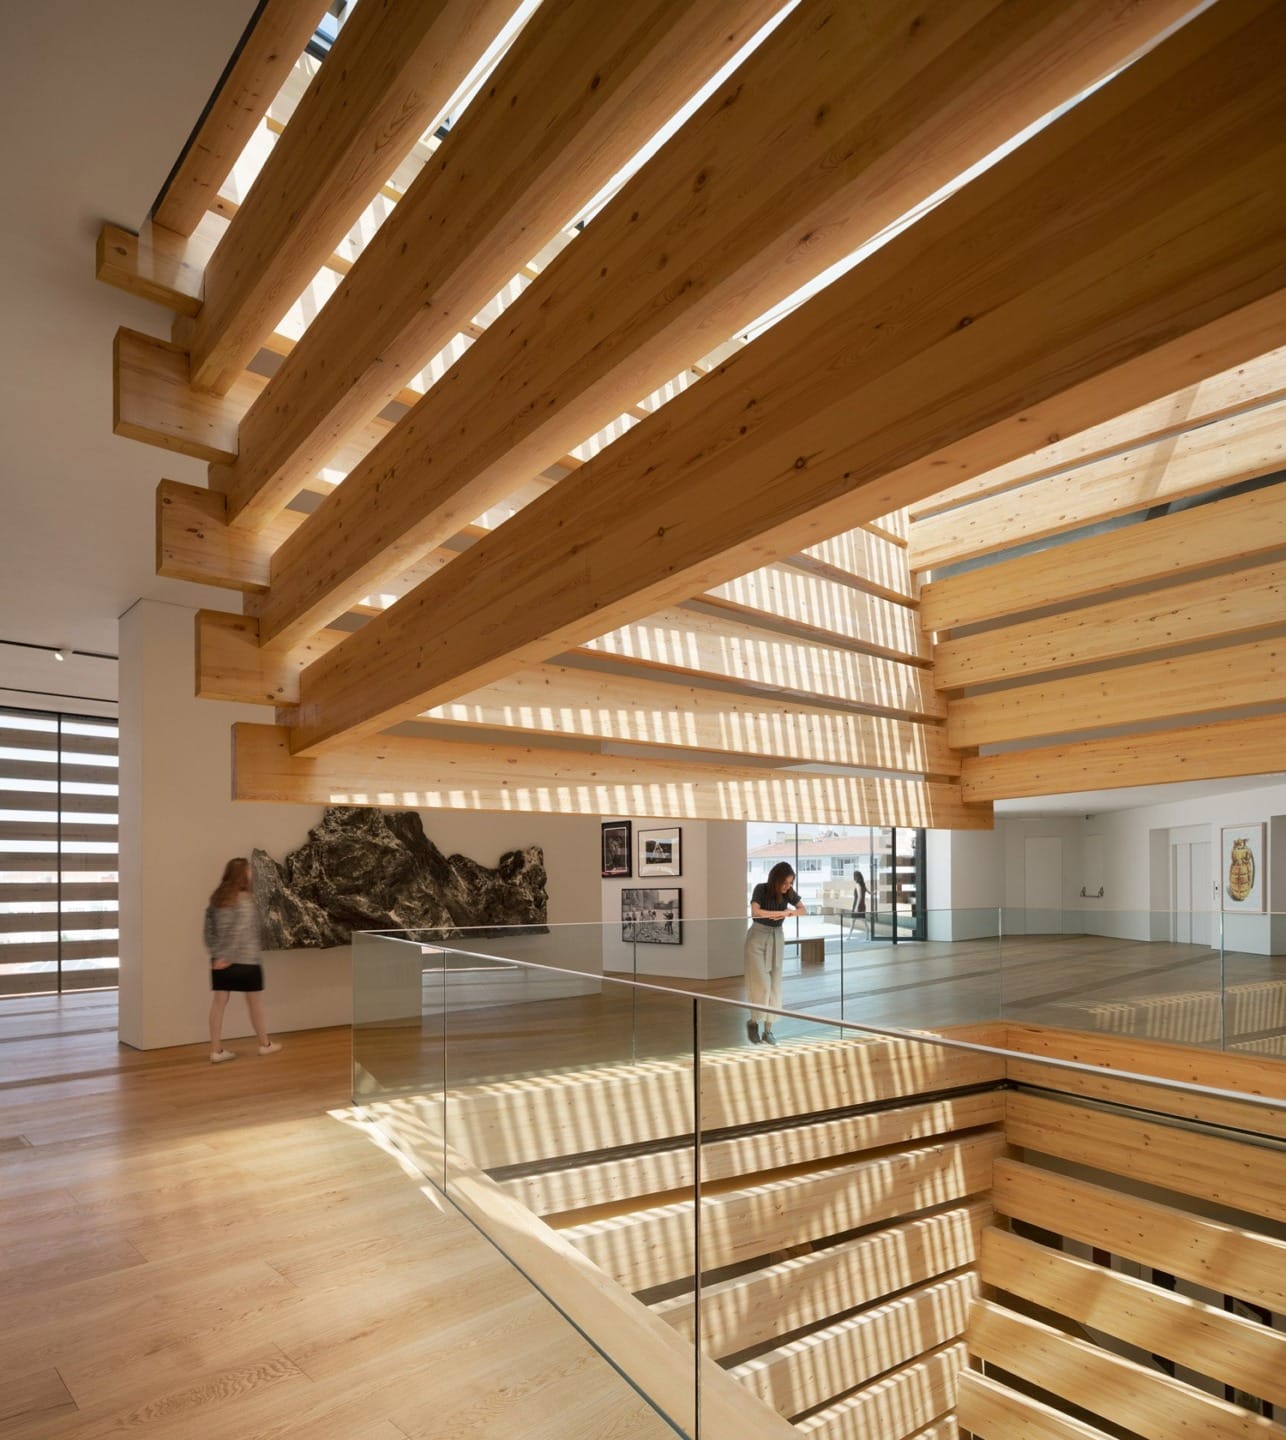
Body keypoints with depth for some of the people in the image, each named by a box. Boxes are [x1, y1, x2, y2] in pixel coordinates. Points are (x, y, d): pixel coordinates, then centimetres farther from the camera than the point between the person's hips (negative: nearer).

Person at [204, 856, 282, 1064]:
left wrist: (216, 953, -2)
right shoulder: (245, 900, -14)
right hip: (245, 960, -6)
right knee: (255, 1002, 9)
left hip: (220, 960, 6)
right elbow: (239, 932, -21)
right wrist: (226, 957, -18)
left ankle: (216, 1050, 8)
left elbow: (209, 930, 3)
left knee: (218, 1002, 6)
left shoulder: (216, 899, 7)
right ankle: (265, 1044, 23)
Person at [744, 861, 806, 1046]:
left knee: (774, 985, 2)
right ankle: (753, 1021, 12)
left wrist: (787, 913, -22)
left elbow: (804, 910, -2)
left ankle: (768, 1029, 10)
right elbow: (755, 912, -31)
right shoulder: (761, 889, -18)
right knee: (761, 983, -10)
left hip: (776, 938, 5)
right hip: (757, 937, -4)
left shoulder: (788, 892, -4)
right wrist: (782, 912, -24)